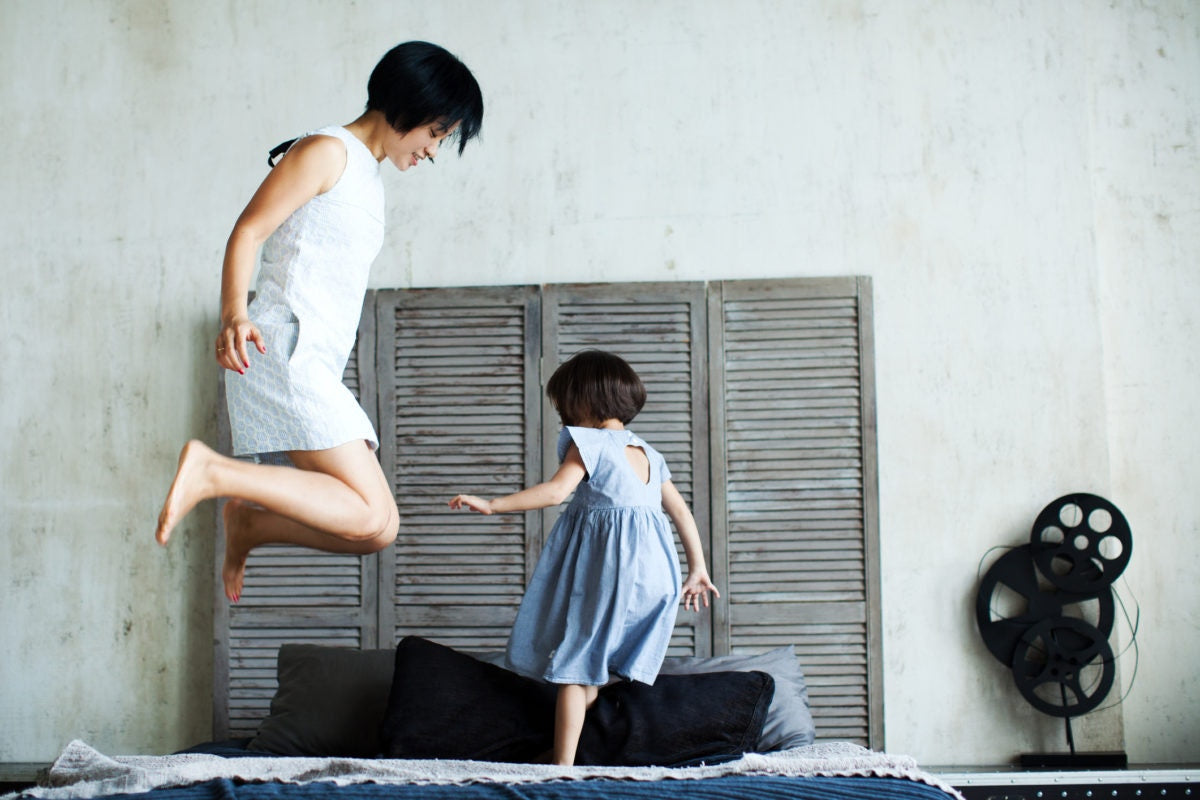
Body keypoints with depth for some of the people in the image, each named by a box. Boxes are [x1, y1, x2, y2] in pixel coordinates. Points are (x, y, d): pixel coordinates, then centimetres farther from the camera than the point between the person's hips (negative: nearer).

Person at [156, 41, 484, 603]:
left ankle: (247, 523, 14)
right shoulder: (327, 151, -2)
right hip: (281, 352, -9)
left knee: (375, 528, 2)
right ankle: (212, 470, -20)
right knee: (372, 519, -21)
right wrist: (234, 315, -26)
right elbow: (247, 231, -11)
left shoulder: (368, 177, 25)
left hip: (315, 367, 9)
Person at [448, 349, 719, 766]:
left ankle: (563, 763, -9)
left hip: (603, 560, -7)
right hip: (653, 569, 7)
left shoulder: (589, 442, -4)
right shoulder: (648, 454, 18)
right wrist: (697, 569, 23)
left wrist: (492, 505, -19)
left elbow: (557, 489, -18)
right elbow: (683, 514, 17)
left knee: (573, 666, -4)